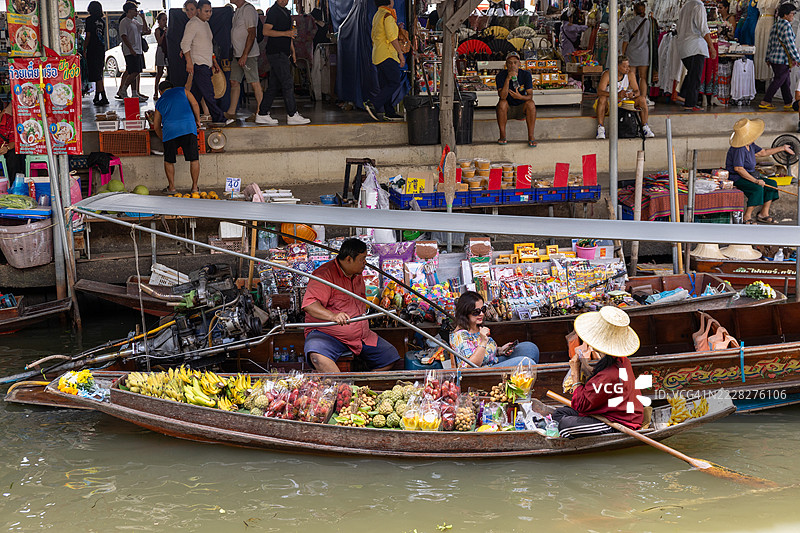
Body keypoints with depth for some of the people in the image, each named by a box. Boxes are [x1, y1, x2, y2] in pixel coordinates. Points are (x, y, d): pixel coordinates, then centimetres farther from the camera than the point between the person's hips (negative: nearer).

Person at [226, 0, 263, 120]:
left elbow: (252, 34, -19)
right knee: (234, 82, 8)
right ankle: (231, 112, 12)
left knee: (254, 83, -4)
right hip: (237, 54, 10)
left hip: (248, 54, -9)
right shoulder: (237, 11, 15)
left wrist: (245, 55, -22)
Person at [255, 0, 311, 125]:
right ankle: (292, 115, -5)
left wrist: (292, 51, 24)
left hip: (282, 53, 9)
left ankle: (262, 115, 11)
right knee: (288, 83, -8)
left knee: (274, 85, 8)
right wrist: (285, 33, -23)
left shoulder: (286, 12, 19)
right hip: (276, 53, -9)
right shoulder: (273, 11, -10)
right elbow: (266, 31, -18)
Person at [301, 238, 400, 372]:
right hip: (326, 334, -8)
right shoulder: (325, 274, -14)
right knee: (318, 356, -39)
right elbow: (310, 304, -27)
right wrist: (333, 316, -41)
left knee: (390, 356, -1)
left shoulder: (357, 276, 13)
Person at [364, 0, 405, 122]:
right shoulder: (387, 15, -12)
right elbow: (392, 37, -18)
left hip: (377, 55, 10)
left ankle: (389, 112, 6)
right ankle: (373, 104, -19)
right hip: (387, 54, -10)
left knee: (385, 85, 7)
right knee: (395, 82, -10)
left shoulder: (377, 15, 18)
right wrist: (400, 53, -15)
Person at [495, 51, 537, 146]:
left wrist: (520, 97, -40)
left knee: (530, 103, -28)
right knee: (502, 103, -32)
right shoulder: (501, 76, -14)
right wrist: (508, 79, -38)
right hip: (507, 110, -1)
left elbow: (530, 96, -17)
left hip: (521, 110, 1)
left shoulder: (526, 75, -10)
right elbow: (502, 97, -27)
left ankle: (531, 136, -23)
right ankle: (502, 136, -24)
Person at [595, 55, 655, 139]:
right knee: (602, 98, -37)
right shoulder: (607, 75, -17)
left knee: (642, 99, -13)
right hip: (608, 104, -4)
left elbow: (637, 91, -3)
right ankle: (600, 128, -37)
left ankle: (645, 127, -12)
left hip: (623, 103, 4)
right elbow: (600, 92, -29)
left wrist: (633, 94, -31)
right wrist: (617, 95, -42)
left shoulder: (630, 75, -4)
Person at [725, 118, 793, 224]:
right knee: (758, 188, -31)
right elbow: (738, 168, -27)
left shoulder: (750, 145, 7)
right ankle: (747, 217, -21)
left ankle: (764, 214, 3)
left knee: (772, 184, 0)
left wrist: (782, 148, 26)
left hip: (749, 175, 10)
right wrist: (755, 180, -27)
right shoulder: (739, 149, -24)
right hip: (737, 178, -10)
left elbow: (763, 152, 21)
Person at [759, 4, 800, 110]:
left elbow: (770, 44, 17)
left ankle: (788, 103, 15)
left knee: (785, 82, 12)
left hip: (774, 58, 9)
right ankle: (765, 102, 0)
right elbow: (790, 44, -17)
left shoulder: (775, 25, 13)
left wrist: (768, 58, 22)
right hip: (783, 60, -9)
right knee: (778, 81, -2)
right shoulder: (786, 25, -15)